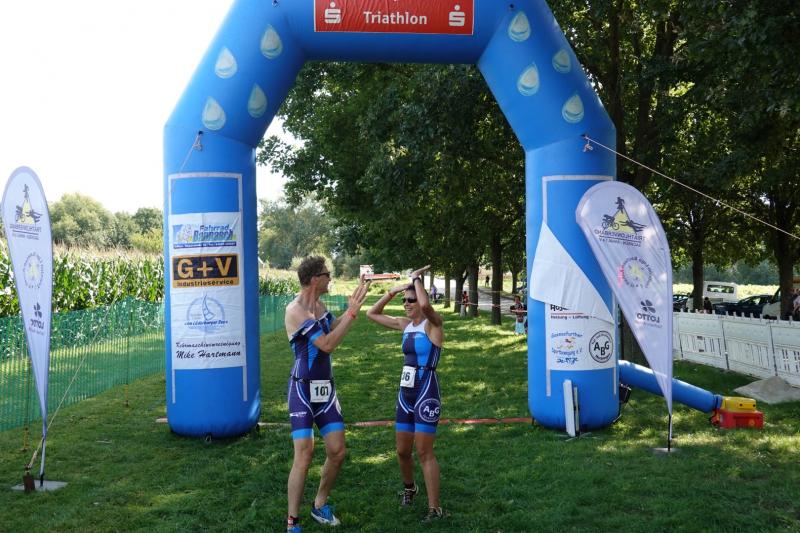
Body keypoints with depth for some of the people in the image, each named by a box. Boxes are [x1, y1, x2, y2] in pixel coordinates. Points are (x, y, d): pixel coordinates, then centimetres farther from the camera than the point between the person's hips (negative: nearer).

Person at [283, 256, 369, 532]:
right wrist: (352, 312, -19)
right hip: (303, 390, -8)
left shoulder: (320, 306, 8)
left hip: (326, 388, 8)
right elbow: (327, 344, -23)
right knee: (304, 456, -10)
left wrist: (351, 307, 17)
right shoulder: (295, 310, -17)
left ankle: (320, 505, 28)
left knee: (337, 452, 7)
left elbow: (334, 328, 29)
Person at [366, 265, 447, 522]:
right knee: (402, 450, 14)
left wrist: (416, 278, -17)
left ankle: (435, 508, 4)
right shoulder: (405, 325, 8)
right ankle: (409, 487, 41)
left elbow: (426, 304, -33)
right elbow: (372, 314, 15)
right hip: (405, 393, 7)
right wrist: (393, 291, 5)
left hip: (426, 393, -7)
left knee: (424, 452, -6)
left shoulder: (433, 324, -11)